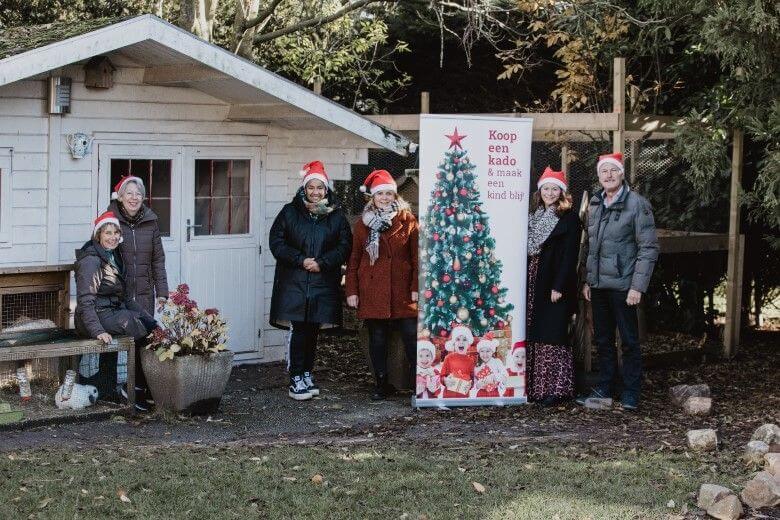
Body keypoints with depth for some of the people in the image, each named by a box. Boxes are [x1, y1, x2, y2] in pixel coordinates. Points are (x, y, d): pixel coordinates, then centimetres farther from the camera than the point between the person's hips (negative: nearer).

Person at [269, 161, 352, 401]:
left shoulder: (336, 216, 8)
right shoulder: (290, 212, 4)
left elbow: (345, 246, 3)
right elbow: (276, 242, 0)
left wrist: (322, 262, -10)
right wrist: (301, 260, -11)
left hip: (323, 284, 2)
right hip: (294, 283, -2)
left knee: (312, 331, 7)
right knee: (298, 330, -7)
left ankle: (307, 374, 18)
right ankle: (296, 380, -5)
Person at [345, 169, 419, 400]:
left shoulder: (407, 221, 3)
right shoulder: (363, 223, 9)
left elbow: (417, 257, 2)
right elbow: (354, 259, 10)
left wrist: (416, 287, -5)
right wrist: (352, 290, 4)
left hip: (402, 292, -2)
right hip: (371, 292, 2)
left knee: (412, 337, -6)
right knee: (377, 339, 7)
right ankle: (381, 385, 16)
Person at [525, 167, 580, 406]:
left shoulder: (569, 219, -4)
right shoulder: (534, 216, 15)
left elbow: (569, 255, -11)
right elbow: (528, 250, 15)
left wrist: (558, 287, -18)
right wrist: (525, 284, 7)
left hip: (555, 285, -6)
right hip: (534, 284, 7)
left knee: (553, 335, -8)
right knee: (534, 336, 6)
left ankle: (555, 388, -6)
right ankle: (535, 386, 11)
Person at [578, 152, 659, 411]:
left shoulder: (637, 204, -9)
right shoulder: (595, 205, 11)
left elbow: (649, 248, -11)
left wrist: (637, 286, -16)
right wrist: (587, 280, 12)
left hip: (623, 285, -6)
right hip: (598, 284, 6)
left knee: (629, 341, 1)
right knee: (603, 340, 13)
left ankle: (630, 394, 8)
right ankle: (604, 388, 22)